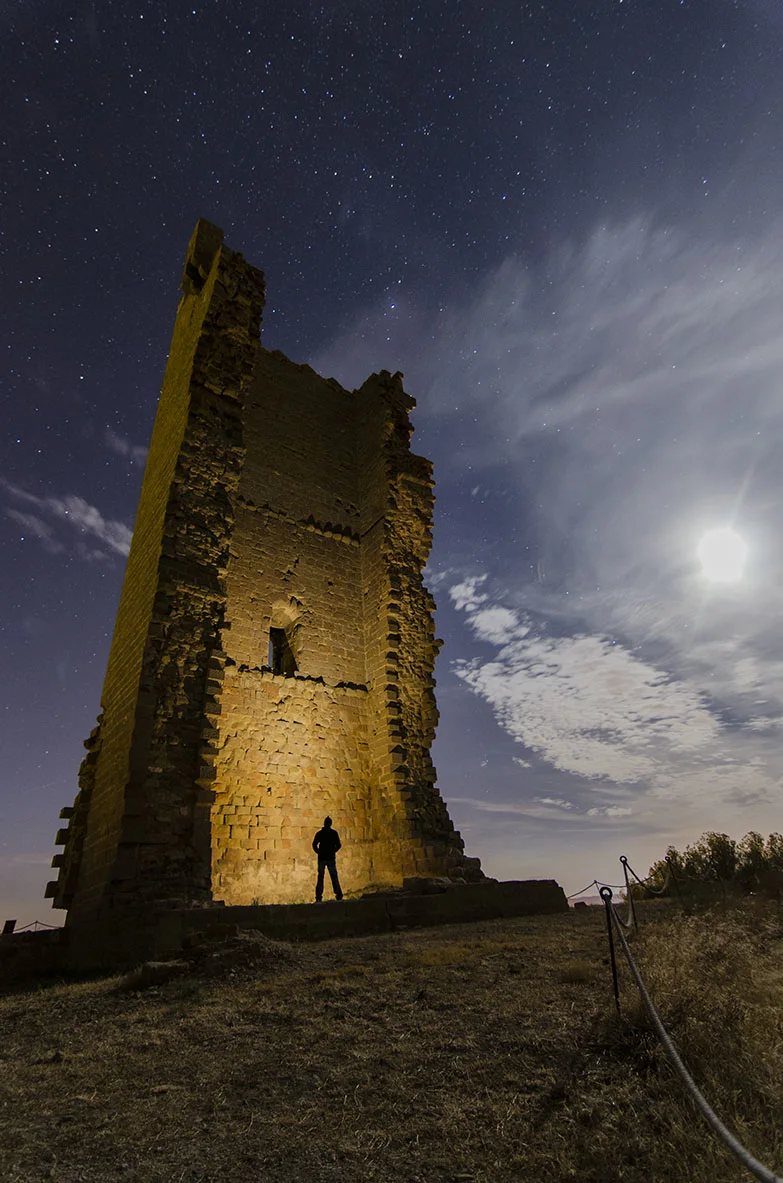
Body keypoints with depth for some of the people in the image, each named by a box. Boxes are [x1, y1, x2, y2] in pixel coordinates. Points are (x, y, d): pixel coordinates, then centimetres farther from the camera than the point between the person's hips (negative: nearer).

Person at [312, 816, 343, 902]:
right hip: (331, 858, 0)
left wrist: (318, 852, 8)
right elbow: (338, 845, -2)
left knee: (320, 877, 4)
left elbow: (314, 845, -4)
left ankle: (318, 897, -1)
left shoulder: (319, 833, -1)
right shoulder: (334, 833, -1)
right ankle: (339, 895, 3)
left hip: (322, 858, 0)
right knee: (334, 877, 7)